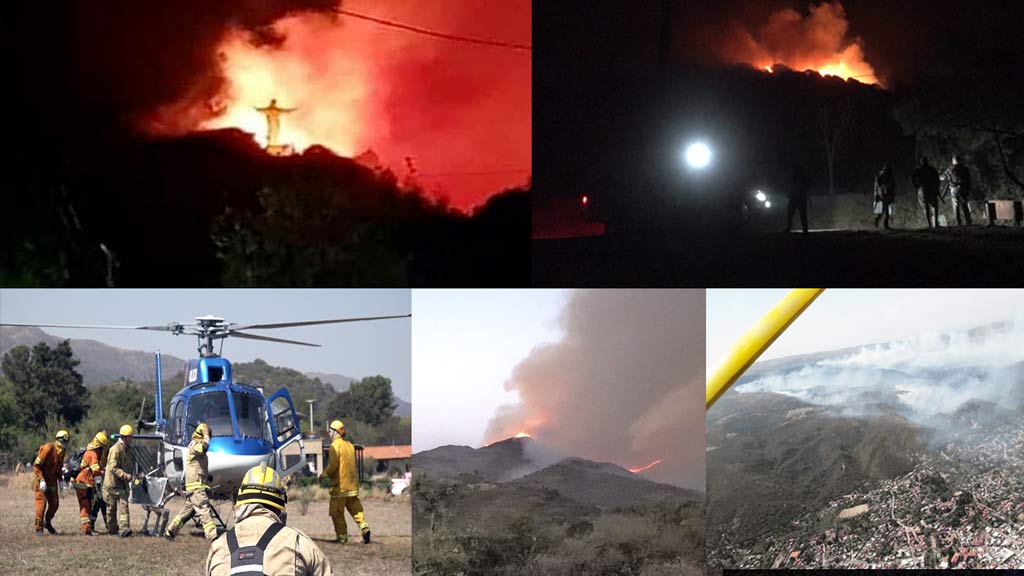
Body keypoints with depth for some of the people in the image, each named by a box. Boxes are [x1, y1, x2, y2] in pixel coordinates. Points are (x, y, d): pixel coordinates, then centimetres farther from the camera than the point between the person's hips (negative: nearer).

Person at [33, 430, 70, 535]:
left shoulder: (61, 452, 4)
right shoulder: (48, 449, -21)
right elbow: (36, 466, -21)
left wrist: (60, 481, 11)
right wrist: (41, 480, -27)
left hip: (52, 480, 8)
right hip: (42, 480, -8)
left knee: (55, 504, 10)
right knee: (41, 504, -10)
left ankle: (47, 523, 31)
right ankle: (39, 528, -3)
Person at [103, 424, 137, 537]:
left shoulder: (127, 449, 13)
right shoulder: (116, 449, -15)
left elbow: (131, 464, 25)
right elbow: (113, 467, -22)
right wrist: (125, 475, -29)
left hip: (122, 484, 6)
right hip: (112, 483, -6)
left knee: (123, 505, -8)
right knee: (112, 508, 7)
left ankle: (124, 528, -18)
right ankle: (112, 529, 20)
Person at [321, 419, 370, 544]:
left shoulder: (335, 445, -10)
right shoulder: (350, 445, 13)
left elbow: (332, 465, -17)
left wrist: (325, 474, 2)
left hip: (340, 485, -7)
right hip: (352, 484, 7)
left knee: (337, 512, 2)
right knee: (355, 509, 8)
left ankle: (342, 536, 2)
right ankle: (364, 527, -11)